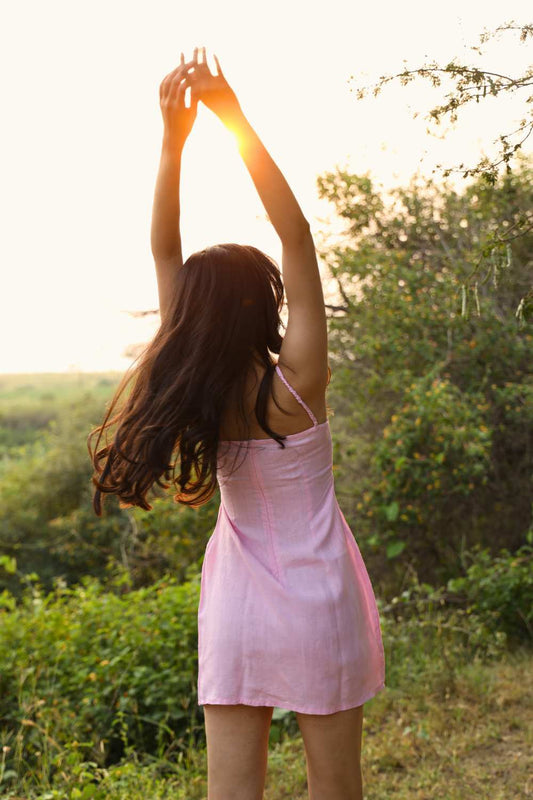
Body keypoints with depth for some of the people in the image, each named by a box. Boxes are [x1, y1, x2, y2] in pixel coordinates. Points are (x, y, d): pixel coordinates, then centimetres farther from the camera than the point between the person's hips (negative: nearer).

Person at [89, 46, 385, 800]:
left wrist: (173, 138, -10)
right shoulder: (296, 381, -17)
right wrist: (236, 120, -16)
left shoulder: (193, 389, -9)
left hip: (237, 614, 3)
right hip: (317, 604, -3)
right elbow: (297, 235, -16)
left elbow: (163, 252, -6)